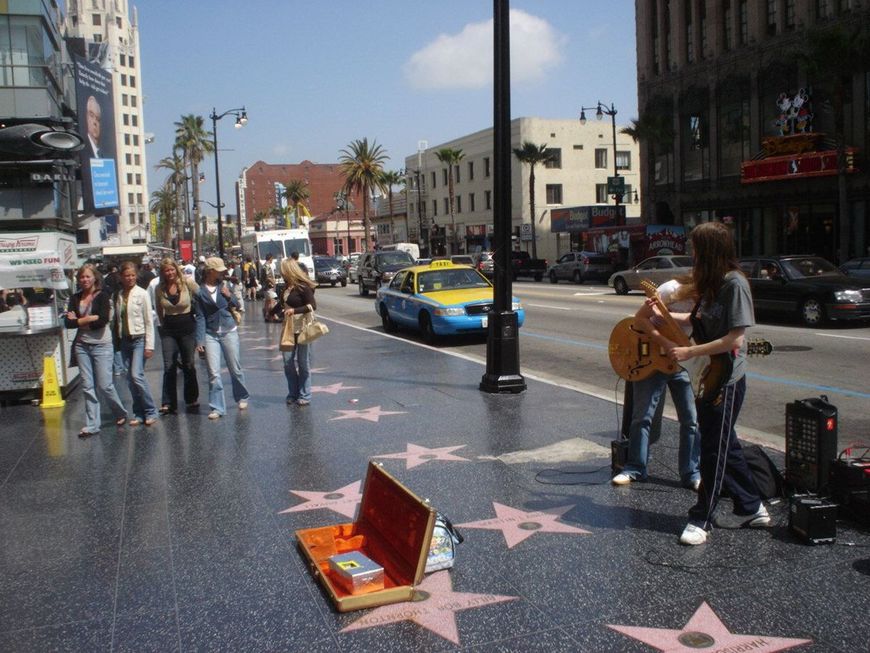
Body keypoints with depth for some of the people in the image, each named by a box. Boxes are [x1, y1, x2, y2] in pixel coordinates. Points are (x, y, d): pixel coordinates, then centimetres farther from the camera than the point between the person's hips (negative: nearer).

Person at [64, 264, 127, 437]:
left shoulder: (103, 296, -5)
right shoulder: (75, 298, 8)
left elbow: (103, 320, -19)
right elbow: (67, 323, -1)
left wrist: (79, 321, -9)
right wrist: (90, 319, -14)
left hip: (102, 345, -4)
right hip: (82, 346, 4)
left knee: (104, 385, -3)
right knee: (87, 386, 5)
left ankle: (121, 413, 21)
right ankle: (91, 425, 10)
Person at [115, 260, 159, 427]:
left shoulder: (142, 294, -6)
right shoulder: (119, 295, 6)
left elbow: (149, 321, -7)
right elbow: (117, 319, 10)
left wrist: (149, 345, -11)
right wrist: (117, 338, 5)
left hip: (139, 339, -5)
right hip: (125, 340, 5)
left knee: (137, 375, -14)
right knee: (130, 379, 6)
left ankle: (150, 411, -2)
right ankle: (139, 414, 15)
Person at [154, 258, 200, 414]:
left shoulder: (187, 282, -9)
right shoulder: (159, 289, -1)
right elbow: (159, 310, 14)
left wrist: (197, 315, 3)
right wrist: (163, 324, 15)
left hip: (188, 328, -1)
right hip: (168, 331, 1)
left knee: (189, 365, 9)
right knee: (169, 366, -4)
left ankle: (192, 400, 25)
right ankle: (168, 403, 0)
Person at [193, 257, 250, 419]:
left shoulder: (223, 285, 2)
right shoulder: (199, 291, -5)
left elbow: (236, 305, 13)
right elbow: (200, 317, -3)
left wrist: (229, 296, -9)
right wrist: (200, 341, -7)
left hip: (229, 331, 2)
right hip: (210, 334, -2)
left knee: (235, 369, 11)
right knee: (213, 373, -4)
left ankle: (242, 397, 33)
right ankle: (217, 408, 5)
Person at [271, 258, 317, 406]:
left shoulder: (303, 287, -13)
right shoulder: (287, 287, 10)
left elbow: (312, 305, -18)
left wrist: (294, 310, -28)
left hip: (302, 329, -7)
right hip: (288, 329, 7)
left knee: (303, 363, 1)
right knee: (288, 362, 5)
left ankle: (304, 396, 10)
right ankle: (292, 394, 17)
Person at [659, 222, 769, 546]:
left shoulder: (735, 283, -18)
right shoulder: (712, 283, 10)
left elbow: (735, 339, -23)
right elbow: (698, 320, 18)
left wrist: (689, 352, -21)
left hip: (726, 379, -9)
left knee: (715, 449, 0)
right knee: (725, 445, 17)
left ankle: (701, 519, 10)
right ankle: (751, 509, 30)